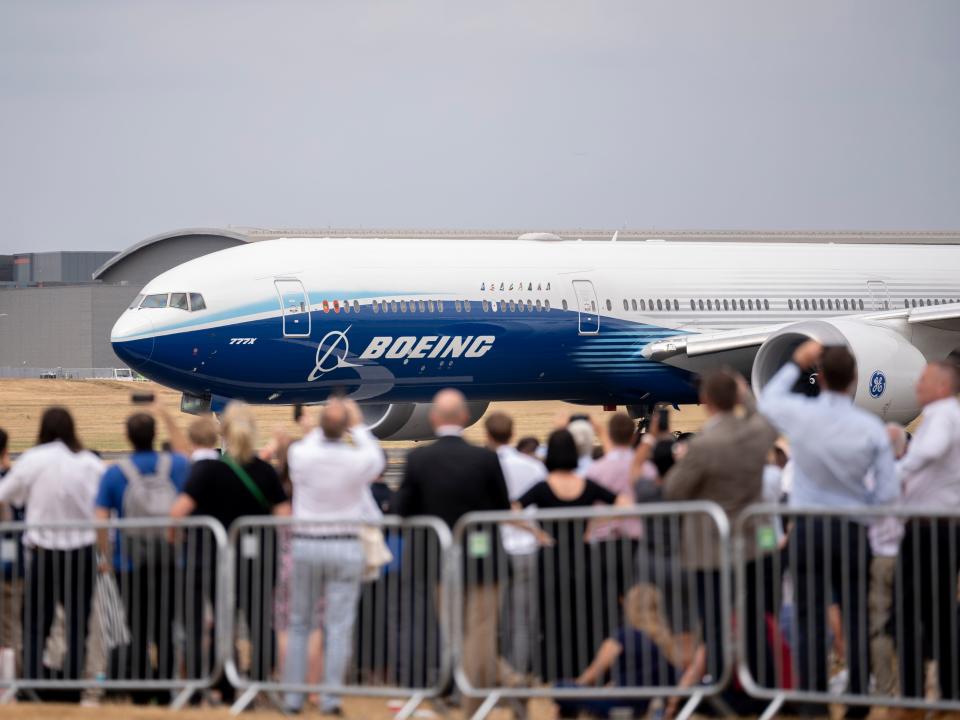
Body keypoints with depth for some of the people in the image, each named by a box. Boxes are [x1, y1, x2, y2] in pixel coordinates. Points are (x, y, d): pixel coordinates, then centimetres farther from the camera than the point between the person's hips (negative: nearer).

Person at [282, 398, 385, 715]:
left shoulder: (300, 455, -8)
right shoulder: (357, 460, -10)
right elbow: (377, 460, 15)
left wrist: (324, 425, 25)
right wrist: (358, 427, 23)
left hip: (305, 545, 1)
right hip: (345, 548, -1)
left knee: (299, 625, 10)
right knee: (339, 626, 1)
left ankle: (292, 697, 10)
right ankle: (331, 698, -3)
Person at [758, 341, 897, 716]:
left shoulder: (801, 414, -7)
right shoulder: (871, 428, -7)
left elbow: (768, 400, 19)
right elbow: (887, 492, -4)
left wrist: (796, 363, 26)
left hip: (807, 529, 0)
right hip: (852, 530, 0)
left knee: (810, 618, 4)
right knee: (855, 618, 6)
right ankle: (857, 701, 7)